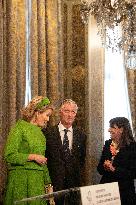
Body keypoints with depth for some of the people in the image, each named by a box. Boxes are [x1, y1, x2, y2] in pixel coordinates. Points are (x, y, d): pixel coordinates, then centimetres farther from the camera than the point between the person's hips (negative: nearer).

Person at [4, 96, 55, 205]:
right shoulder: (20, 127, -5)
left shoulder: (40, 132, 16)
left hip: (38, 180, 7)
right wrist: (33, 157, -13)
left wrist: (48, 183, 16)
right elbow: (9, 156, -12)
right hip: (21, 179, -7)